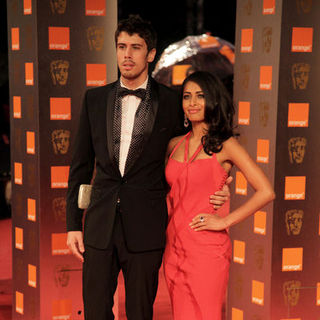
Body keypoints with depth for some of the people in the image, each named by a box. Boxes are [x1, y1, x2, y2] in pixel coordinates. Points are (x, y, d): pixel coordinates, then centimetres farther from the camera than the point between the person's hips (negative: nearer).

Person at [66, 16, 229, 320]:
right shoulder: (95, 98, 6)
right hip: (100, 225, 2)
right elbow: (80, 165, 9)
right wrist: (73, 223, 6)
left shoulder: (170, 102, 0)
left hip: (145, 227, -2)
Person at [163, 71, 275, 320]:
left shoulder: (225, 145, -6)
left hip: (207, 249, -5)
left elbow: (266, 192, -10)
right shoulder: (175, 145, 10)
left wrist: (224, 221, -10)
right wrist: (166, 214, 8)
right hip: (174, 247, 5)